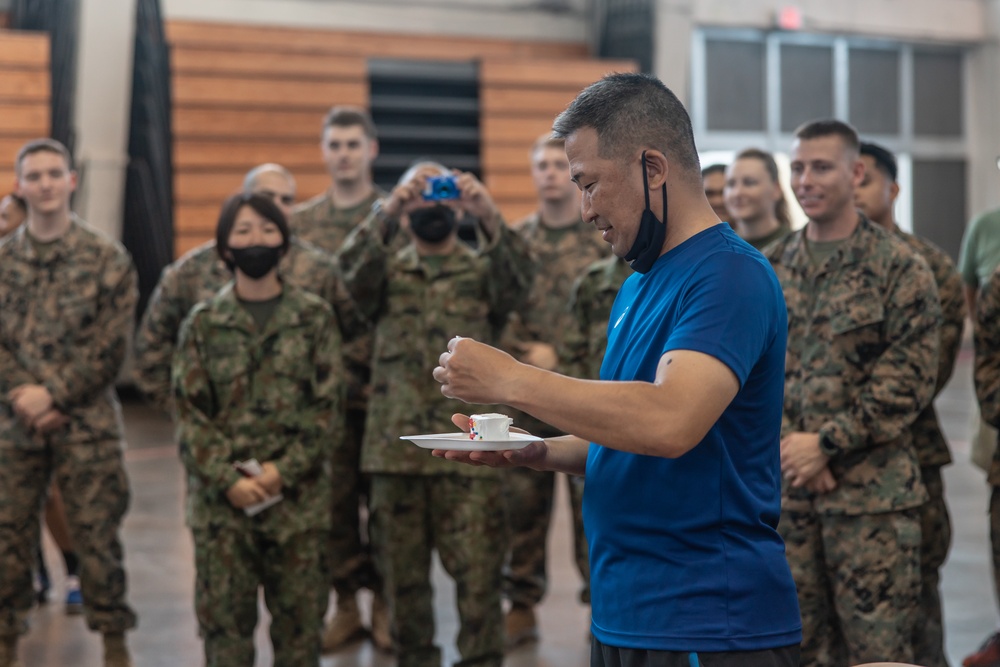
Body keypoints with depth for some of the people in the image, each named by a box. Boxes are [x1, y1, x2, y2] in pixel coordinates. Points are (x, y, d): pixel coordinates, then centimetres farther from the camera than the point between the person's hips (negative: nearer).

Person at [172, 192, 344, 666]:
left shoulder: (314, 318, 4)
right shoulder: (203, 323, 5)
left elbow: (328, 408, 0)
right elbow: (190, 411, 1)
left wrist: (283, 470, -11)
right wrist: (228, 479, -11)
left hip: (298, 497, 0)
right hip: (221, 499, 0)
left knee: (300, 618, 6)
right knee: (223, 618, 1)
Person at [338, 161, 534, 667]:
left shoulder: (483, 270, 9)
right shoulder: (387, 274, 12)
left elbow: (517, 280, -14)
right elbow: (354, 266, -11)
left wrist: (491, 218, -32)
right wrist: (385, 212, -29)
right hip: (396, 449, 2)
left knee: (478, 575, -3)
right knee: (402, 575, 10)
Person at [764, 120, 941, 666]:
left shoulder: (900, 268, -4)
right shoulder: (768, 269, 10)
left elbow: (910, 379, -10)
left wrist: (826, 444, -14)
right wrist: (788, 443, -8)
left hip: (872, 492, -4)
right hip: (784, 485, 4)